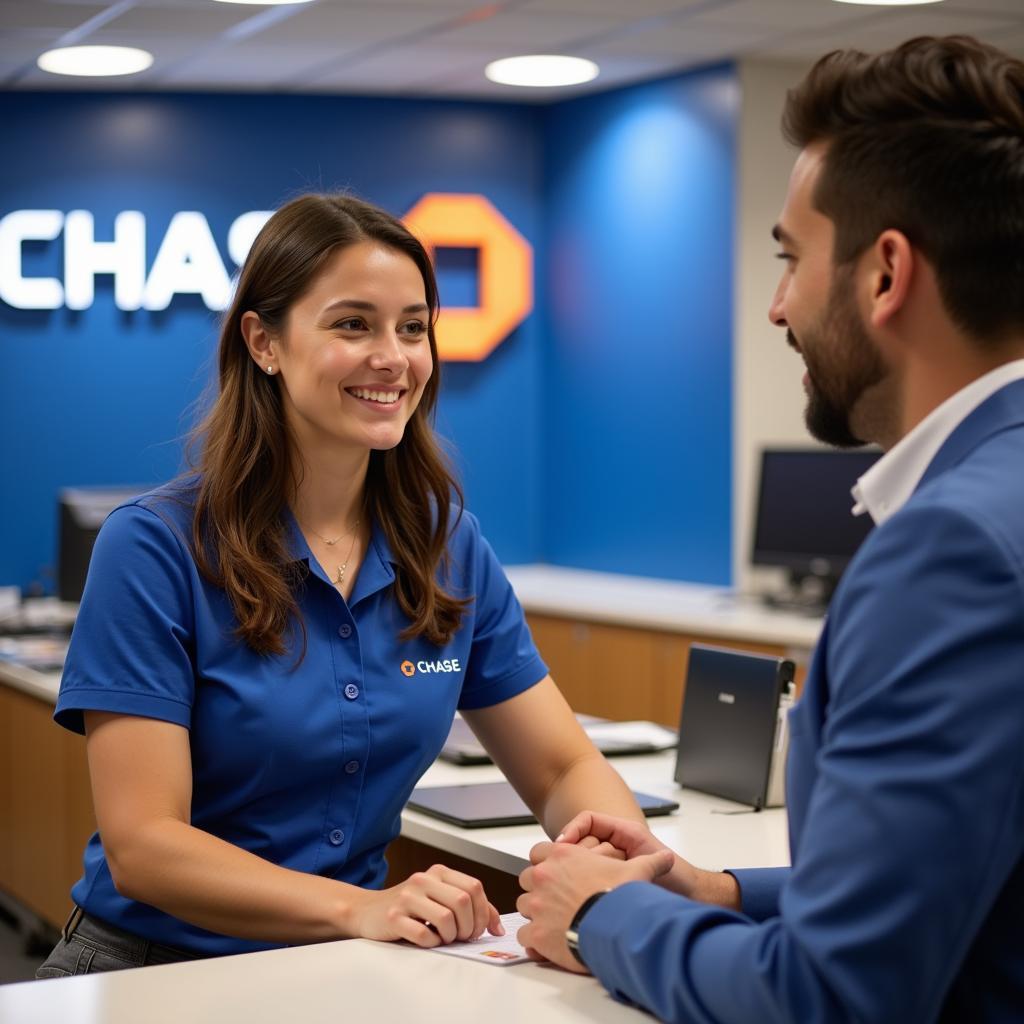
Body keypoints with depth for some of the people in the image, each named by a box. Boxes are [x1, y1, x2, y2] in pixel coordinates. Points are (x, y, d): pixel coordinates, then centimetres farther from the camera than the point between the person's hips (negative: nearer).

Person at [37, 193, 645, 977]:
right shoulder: (153, 548, -10)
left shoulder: (453, 546, 5)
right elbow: (142, 847, -15)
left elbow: (565, 767, 8)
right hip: (155, 967, -4)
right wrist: (360, 908, -29)